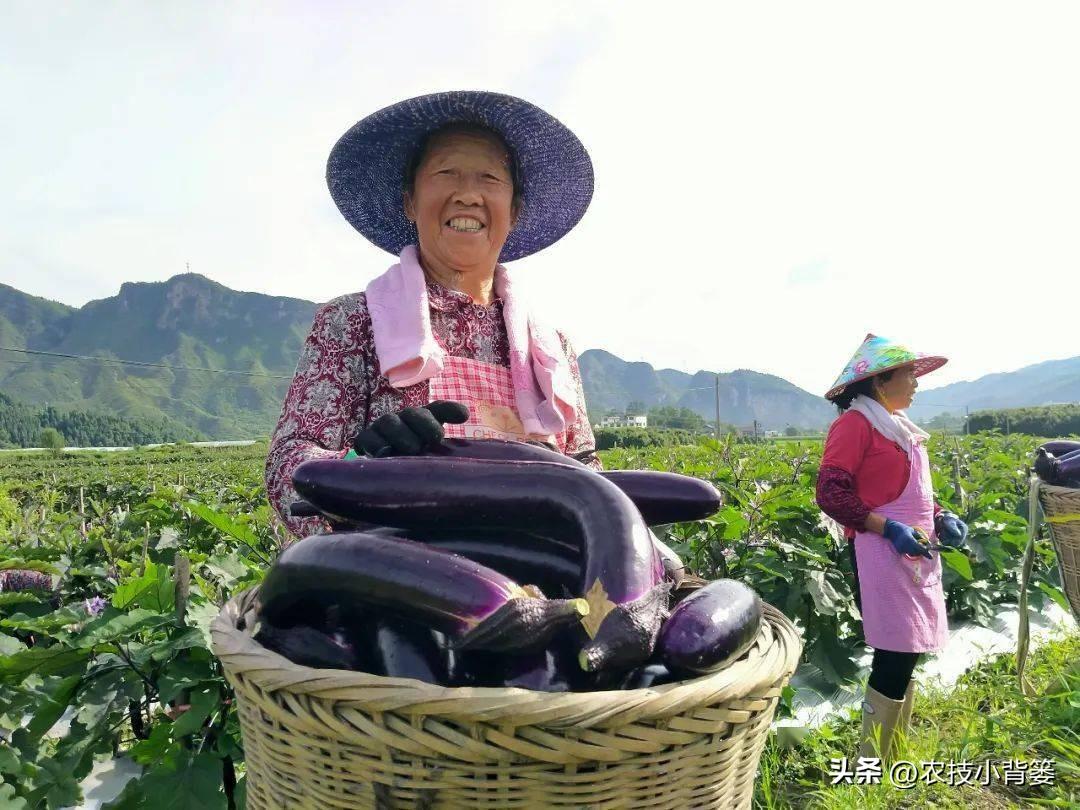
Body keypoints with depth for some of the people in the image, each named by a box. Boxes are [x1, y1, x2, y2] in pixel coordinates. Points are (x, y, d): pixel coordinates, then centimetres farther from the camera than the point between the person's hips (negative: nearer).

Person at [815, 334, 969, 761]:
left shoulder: (901, 426, 18)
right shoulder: (855, 422, -10)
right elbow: (831, 493, -16)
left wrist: (941, 517, 9)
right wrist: (888, 528, -22)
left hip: (917, 554, 9)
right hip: (882, 555, -9)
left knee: (908, 653, 12)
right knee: (895, 656, -9)